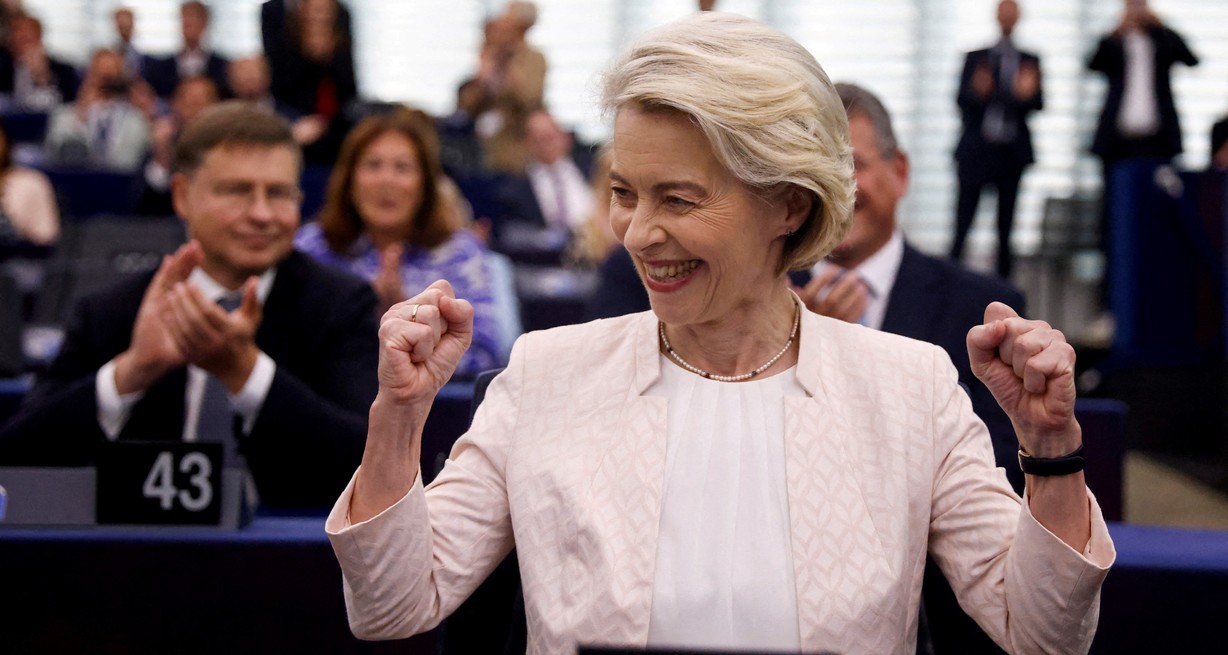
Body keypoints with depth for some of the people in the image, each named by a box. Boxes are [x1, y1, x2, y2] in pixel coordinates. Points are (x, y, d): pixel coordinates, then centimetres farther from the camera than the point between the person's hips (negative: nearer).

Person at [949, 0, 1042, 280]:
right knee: (963, 223, -6)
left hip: (1012, 152, 1)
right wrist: (977, 91, -22)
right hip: (976, 149, -1)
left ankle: (1003, 280, 10)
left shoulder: (1030, 61, 10)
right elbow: (961, 99, 0)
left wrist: (1028, 93, -22)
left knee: (1006, 226, 4)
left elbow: (1038, 104, 1)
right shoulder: (976, 58, 8)